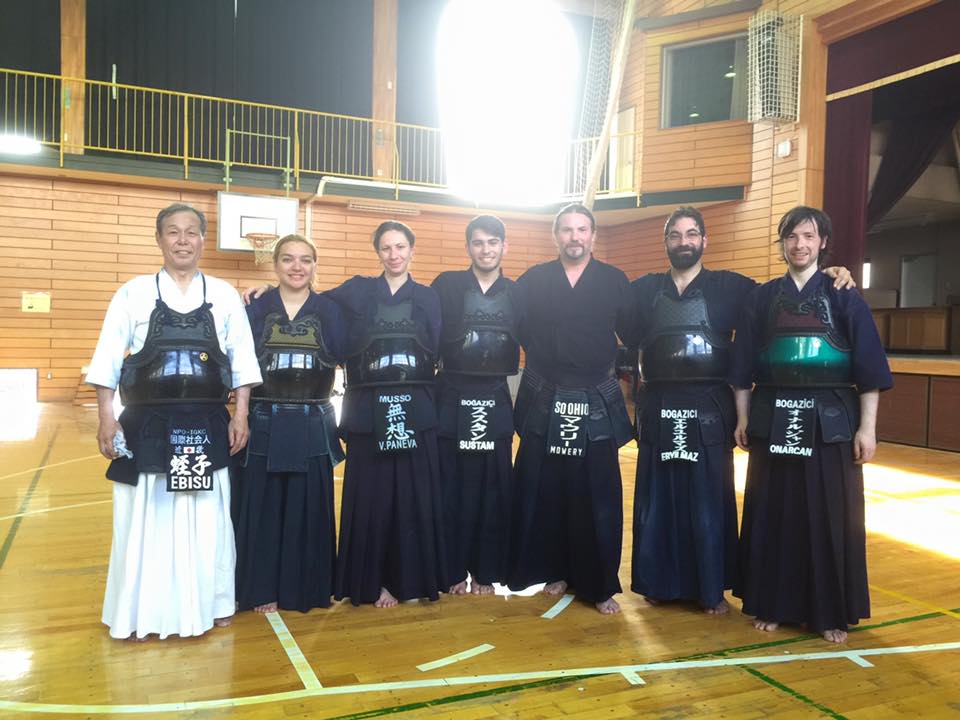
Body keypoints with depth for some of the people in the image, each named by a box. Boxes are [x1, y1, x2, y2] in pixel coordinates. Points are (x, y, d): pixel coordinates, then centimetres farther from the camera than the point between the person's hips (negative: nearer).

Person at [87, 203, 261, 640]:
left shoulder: (225, 295, 5)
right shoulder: (133, 293, 2)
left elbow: (242, 361, 5)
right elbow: (107, 360, 1)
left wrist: (240, 416, -1)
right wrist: (106, 419, -4)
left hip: (207, 427, 1)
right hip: (146, 425, -1)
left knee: (208, 519, 9)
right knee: (144, 520, 6)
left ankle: (209, 603, 26)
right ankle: (140, 612, 22)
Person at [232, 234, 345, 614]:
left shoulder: (329, 310, 4)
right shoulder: (255, 308, 2)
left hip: (312, 427, 1)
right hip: (264, 424, 0)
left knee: (308, 510, 8)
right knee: (261, 509, 6)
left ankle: (307, 588, 24)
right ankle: (262, 589, 22)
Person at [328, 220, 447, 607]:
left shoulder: (428, 297, 10)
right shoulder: (356, 291, 6)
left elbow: (436, 353, 8)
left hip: (415, 410, 1)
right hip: (368, 410, -1)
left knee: (414, 496, 4)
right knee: (370, 497, 3)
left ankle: (411, 577, 18)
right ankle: (373, 582, 16)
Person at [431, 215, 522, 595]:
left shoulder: (517, 293, 8)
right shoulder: (446, 285, 1)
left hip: (496, 401, 2)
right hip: (452, 399, -2)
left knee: (493, 486, 7)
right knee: (452, 486, 4)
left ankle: (485, 572, 21)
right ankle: (452, 571, 18)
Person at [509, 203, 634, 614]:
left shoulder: (615, 282, 4)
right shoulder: (532, 281, 4)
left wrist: (619, 371, 3)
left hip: (597, 405, 0)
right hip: (543, 404, 1)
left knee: (596, 498, 3)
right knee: (543, 493, 6)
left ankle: (600, 585, 15)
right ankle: (555, 570, 24)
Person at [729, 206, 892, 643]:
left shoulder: (844, 297, 2)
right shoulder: (761, 298, 7)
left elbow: (868, 367, -1)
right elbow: (743, 366, 8)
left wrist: (866, 428, -6)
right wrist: (743, 418, 3)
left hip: (829, 421, -1)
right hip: (773, 421, 1)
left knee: (829, 517, 5)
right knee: (772, 515, 6)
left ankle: (831, 614, 19)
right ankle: (771, 604, 20)